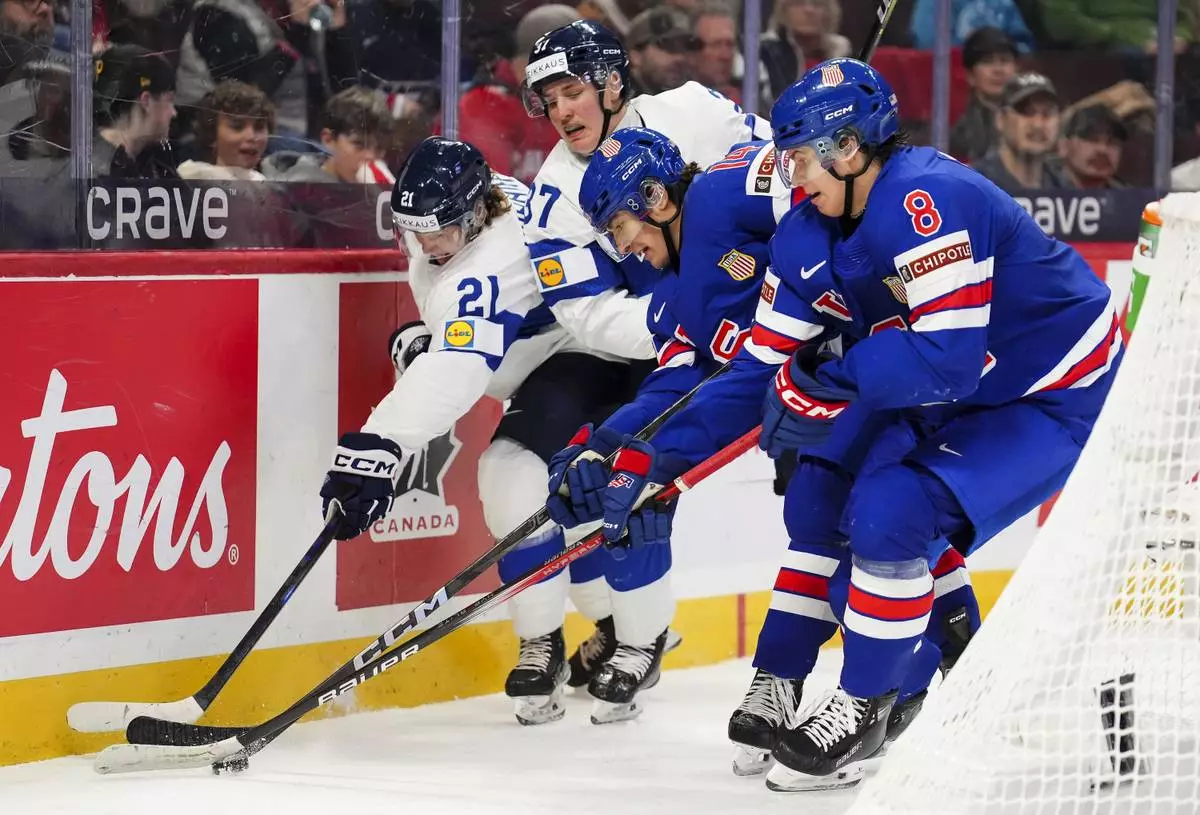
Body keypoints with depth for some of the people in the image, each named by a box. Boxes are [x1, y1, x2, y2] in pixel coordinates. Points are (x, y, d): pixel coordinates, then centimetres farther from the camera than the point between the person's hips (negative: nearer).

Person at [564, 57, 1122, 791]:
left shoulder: (925, 204, -31)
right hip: (950, 393, 9)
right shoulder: (809, 235, -3)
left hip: (1058, 397, -9)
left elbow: (949, 358, -37)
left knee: (888, 515, -21)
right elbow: (762, 370, 0)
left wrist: (833, 379, -30)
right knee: (820, 497, 7)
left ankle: (866, 706, -2)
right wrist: (654, 461, -5)